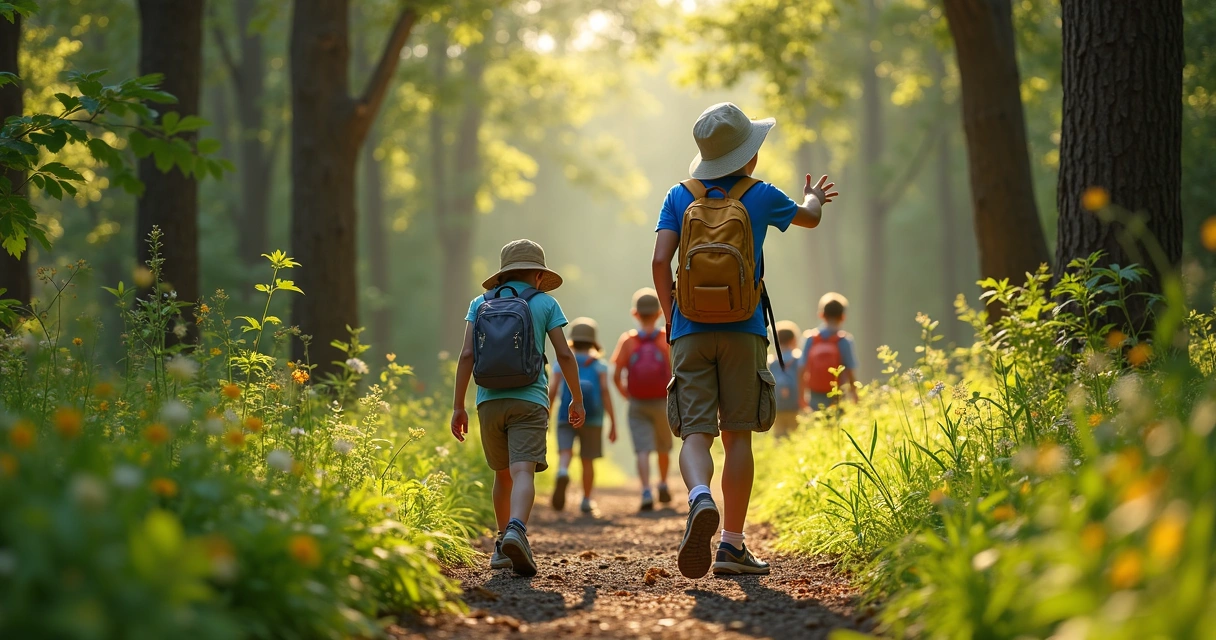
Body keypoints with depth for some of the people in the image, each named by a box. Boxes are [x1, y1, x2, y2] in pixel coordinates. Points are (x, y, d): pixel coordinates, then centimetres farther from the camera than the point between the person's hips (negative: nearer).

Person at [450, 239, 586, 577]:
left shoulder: (481, 303, 11)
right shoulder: (545, 303, 7)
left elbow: (467, 355, 3)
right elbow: (564, 354, 3)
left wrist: (458, 406, 6)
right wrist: (577, 398, 14)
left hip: (489, 400, 3)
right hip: (529, 400, -3)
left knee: (503, 474, 19)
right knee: (523, 472, -15)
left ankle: (503, 546, 27)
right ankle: (516, 530, -40)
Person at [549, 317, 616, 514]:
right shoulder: (599, 365, 6)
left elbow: (551, 391, 0)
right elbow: (605, 392, -5)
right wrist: (613, 423, -4)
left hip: (566, 417, -1)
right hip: (592, 418, 1)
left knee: (565, 452, -14)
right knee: (587, 460, 13)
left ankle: (563, 473, -47)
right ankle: (586, 500, 18)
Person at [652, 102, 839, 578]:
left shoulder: (681, 197, 5)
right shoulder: (760, 196, 3)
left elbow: (660, 261, -3)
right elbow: (808, 217, 23)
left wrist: (670, 318, 11)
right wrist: (813, 197, 47)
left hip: (690, 333, 1)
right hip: (743, 332, -1)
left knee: (695, 433, -3)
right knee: (737, 435, 5)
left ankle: (700, 499, -35)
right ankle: (731, 545, 4)